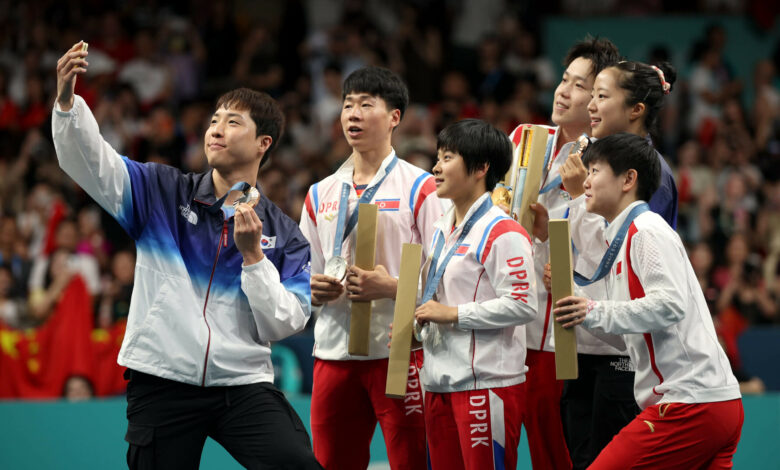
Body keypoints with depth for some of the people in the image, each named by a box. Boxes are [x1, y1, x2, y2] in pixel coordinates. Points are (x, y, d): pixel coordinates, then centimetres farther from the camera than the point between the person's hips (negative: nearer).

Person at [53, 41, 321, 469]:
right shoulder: (162, 192, 8)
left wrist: (253, 254, -11)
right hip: (162, 384, 0)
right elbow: (88, 161, -5)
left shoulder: (283, 234, 7)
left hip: (244, 384, 0)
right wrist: (67, 100, -22)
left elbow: (282, 325, 0)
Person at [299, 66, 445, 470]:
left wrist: (391, 286, -19)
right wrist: (313, 289, -1)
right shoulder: (320, 194, 17)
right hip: (333, 353, 5)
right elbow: (305, 275, 22)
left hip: (400, 350, -5)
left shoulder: (419, 187, 0)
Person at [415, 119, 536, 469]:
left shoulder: (503, 233, -12)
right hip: (440, 382, 9)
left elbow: (522, 305, -20)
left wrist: (453, 314, -17)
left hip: (487, 384, -9)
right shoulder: (444, 229, 19)